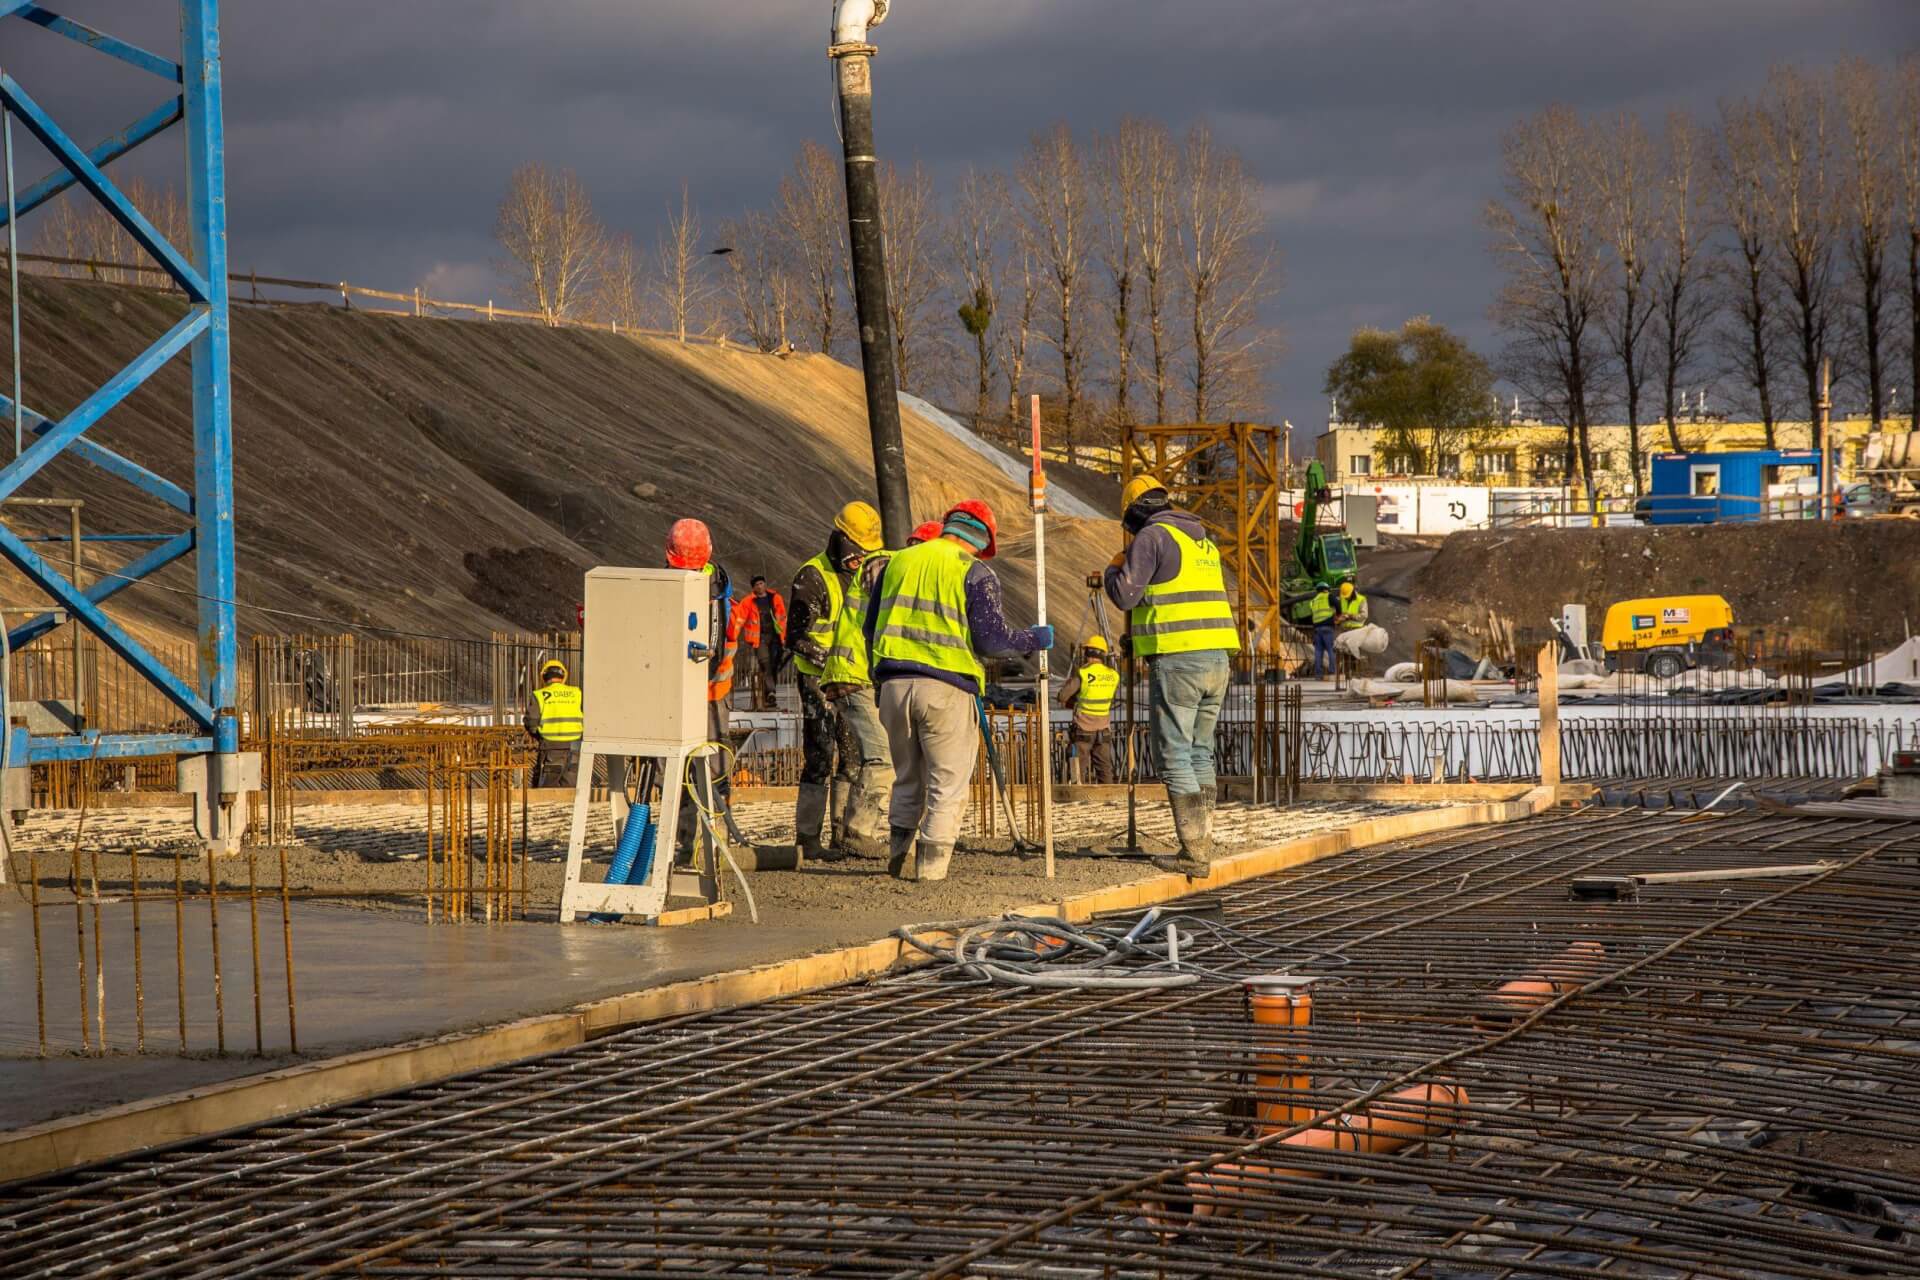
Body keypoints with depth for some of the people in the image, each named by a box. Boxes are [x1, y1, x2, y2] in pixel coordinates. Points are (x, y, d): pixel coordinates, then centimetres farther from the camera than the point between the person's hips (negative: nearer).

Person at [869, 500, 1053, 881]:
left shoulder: (899, 562, 15)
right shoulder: (975, 573, -2)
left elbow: (871, 626, 17)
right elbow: (992, 639, -8)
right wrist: (1034, 639, 8)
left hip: (894, 686, 5)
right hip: (946, 690, -5)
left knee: (907, 780, 18)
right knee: (948, 785, 3)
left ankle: (900, 860, 16)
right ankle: (930, 868, -2)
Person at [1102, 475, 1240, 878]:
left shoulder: (1152, 536, -5)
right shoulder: (1203, 542, 19)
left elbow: (1124, 595, -10)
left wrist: (1114, 569, 11)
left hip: (1176, 659, -8)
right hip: (1217, 657, 8)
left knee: (1175, 756, -4)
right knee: (1200, 755, 15)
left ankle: (1193, 852, -9)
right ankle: (1203, 843, 15)